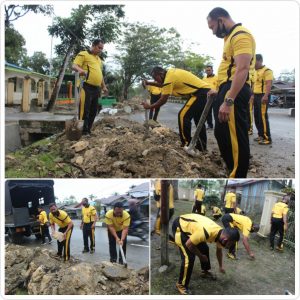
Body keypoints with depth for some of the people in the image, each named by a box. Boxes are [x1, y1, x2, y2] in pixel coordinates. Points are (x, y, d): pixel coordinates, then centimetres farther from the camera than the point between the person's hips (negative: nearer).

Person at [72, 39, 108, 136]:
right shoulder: (83, 54, 1)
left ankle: (88, 130, 17)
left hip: (96, 88, 9)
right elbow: (74, 66, -10)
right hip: (86, 87, -8)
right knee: (84, 110, -9)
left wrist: (104, 86, 28)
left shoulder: (99, 59, 27)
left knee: (93, 111, 9)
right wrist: (80, 69, -32)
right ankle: (83, 131, -5)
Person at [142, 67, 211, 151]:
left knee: (183, 116, -12)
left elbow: (163, 100, -13)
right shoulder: (170, 72, 12)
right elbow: (163, 85, 32)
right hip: (205, 91, 10)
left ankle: (186, 145, -7)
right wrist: (149, 83, 25)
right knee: (198, 119, 18)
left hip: (200, 92, -10)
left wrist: (149, 106, -2)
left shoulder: (169, 78, -16)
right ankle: (202, 146, 26)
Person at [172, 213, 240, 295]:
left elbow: (219, 250, 14)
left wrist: (221, 266, 25)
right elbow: (188, 244, -25)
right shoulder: (206, 233, -38)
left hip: (189, 224, 9)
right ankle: (181, 285, 3)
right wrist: (200, 256, -10)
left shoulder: (221, 233, -9)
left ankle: (205, 272, 42)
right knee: (189, 258, -15)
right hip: (179, 226, -8)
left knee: (205, 249, 18)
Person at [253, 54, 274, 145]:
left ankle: (267, 138, -10)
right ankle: (261, 135, 19)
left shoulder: (267, 71, -8)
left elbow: (269, 84, -19)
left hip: (263, 96, -9)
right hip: (256, 96, 9)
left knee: (263, 117, -12)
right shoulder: (256, 72, 20)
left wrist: (266, 95, -30)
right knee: (257, 117, 10)